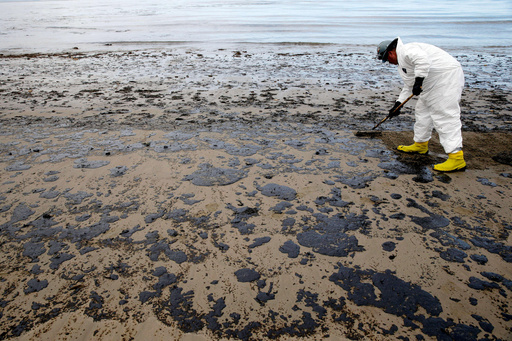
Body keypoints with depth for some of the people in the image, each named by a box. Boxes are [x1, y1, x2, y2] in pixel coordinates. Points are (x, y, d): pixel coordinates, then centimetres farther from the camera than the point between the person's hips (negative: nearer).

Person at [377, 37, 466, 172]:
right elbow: (408, 86, 28)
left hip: (447, 78, -11)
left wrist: (418, 81, -28)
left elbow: (423, 60, -31)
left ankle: (456, 157, -18)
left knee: (445, 116, -16)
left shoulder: (407, 50, -11)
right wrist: (398, 104, 24)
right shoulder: (403, 60, 22)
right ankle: (421, 145, 33)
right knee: (422, 112, 19)